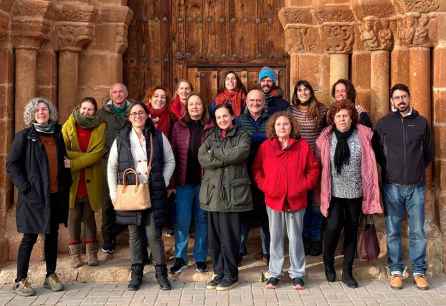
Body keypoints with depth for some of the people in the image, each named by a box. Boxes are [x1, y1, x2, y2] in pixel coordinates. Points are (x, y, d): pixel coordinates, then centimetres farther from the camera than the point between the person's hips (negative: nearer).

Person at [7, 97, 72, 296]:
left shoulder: (57, 135, 10)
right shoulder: (24, 136, -3)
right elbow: (11, 165, -5)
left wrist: (66, 184, 8)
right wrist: (24, 187, -12)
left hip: (56, 195, 5)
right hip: (34, 196, -4)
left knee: (52, 235, 11)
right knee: (30, 237, 0)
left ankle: (51, 276, 22)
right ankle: (20, 280, 10)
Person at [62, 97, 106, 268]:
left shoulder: (100, 127, 2)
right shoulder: (69, 126, 4)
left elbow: (98, 153, -10)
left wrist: (73, 163, -15)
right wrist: (86, 156, -15)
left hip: (91, 180, 0)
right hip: (72, 179, 0)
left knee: (89, 215, 8)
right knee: (74, 216, 3)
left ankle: (92, 253, 17)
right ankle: (75, 254, 12)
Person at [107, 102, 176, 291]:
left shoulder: (158, 137, 3)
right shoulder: (121, 139, 5)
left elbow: (170, 161, 8)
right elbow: (111, 167, 7)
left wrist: (162, 183, -1)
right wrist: (114, 192, 0)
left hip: (153, 193, -1)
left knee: (154, 234, -3)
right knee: (134, 234, 8)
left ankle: (161, 273, 9)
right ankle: (136, 273, 19)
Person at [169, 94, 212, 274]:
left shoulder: (210, 128, 3)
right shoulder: (178, 126, 5)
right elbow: (173, 153, 2)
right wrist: (172, 180, -5)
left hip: (204, 180, 0)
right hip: (184, 180, 0)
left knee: (202, 219, 8)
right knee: (182, 220, 2)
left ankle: (200, 258, 20)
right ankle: (180, 258, 16)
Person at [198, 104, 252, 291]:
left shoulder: (242, 137, 5)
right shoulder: (211, 137, 16)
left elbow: (238, 154, -15)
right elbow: (202, 158, -1)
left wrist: (213, 152, -4)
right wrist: (227, 158, -11)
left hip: (232, 193, -4)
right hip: (212, 191, 4)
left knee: (229, 235, -2)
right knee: (214, 235, 7)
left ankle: (231, 275, 12)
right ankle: (219, 272, 21)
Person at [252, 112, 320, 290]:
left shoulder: (302, 146, 0)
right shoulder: (265, 146, 1)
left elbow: (313, 168, 4)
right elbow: (257, 170, 5)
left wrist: (305, 185, -6)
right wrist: (265, 187, -6)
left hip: (296, 200, 0)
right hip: (273, 199, 1)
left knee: (295, 237, 8)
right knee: (275, 238, 10)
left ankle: (297, 274, 20)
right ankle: (274, 273, 20)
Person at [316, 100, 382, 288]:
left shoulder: (363, 135, -2)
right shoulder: (326, 138, -2)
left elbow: (370, 163, 7)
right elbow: (320, 165, 1)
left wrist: (370, 191, 7)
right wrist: (322, 190, -1)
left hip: (356, 192, 2)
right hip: (334, 192, -1)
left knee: (352, 229, 9)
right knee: (333, 227, -10)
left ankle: (347, 272, 22)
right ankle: (328, 262, 19)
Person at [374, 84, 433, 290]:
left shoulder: (421, 122, 7)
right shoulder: (383, 123, 4)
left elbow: (429, 154, 14)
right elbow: (377, 152, 8)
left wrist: (417, 170, 9)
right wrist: (390, 169, 5)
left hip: (416, 186, 1)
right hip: (392, 185, 0)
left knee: (418, 232, 5)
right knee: (393, 232, 5)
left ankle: (419, 272, 16)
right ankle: (395, 271, 16)